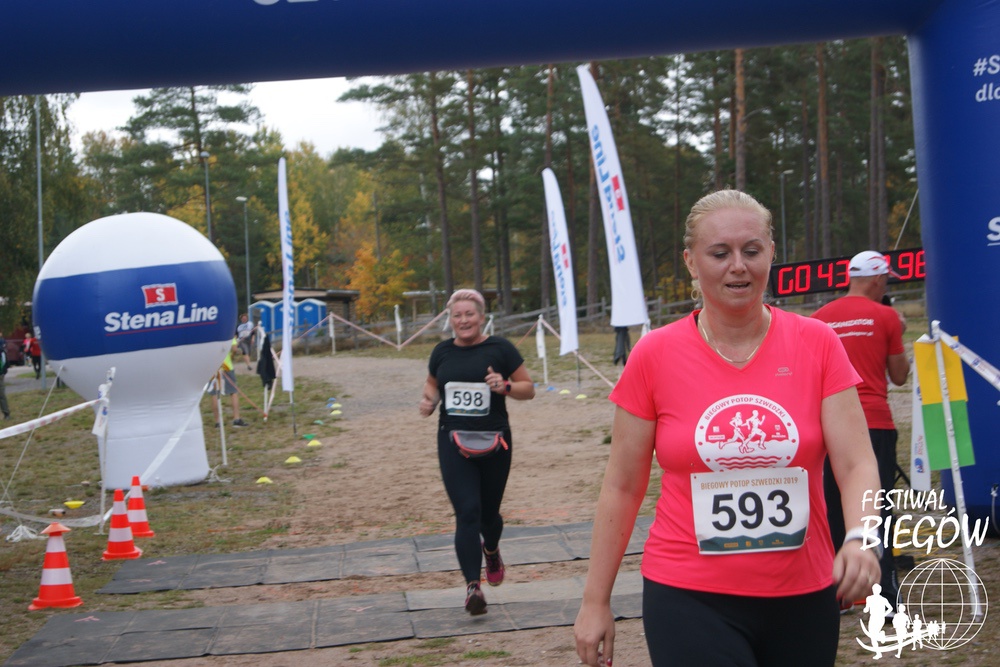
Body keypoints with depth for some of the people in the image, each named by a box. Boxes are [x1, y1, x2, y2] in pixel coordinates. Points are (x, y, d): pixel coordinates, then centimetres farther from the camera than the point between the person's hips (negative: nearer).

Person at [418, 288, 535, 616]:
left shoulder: (499, 348, -3)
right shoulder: (442, 352, 5)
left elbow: (529, 388, 1)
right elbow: (432, 383, 23)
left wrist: (505, 386, -19)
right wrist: (429, 399, 0)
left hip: (493, 442, -1)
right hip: (453, 443, 1)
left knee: (488, 512, 13)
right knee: (467, 512, -12)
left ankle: (491, 550, 48)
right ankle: (472, 586, -11)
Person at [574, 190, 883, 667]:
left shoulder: (816, 345, -3)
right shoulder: (654, 356, -5)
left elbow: (856, 464, -7)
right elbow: (622, 487, 1)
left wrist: (859, 537, -27)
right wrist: (595, 601, 3)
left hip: (803, 597, 2)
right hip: (689, 598, -2)